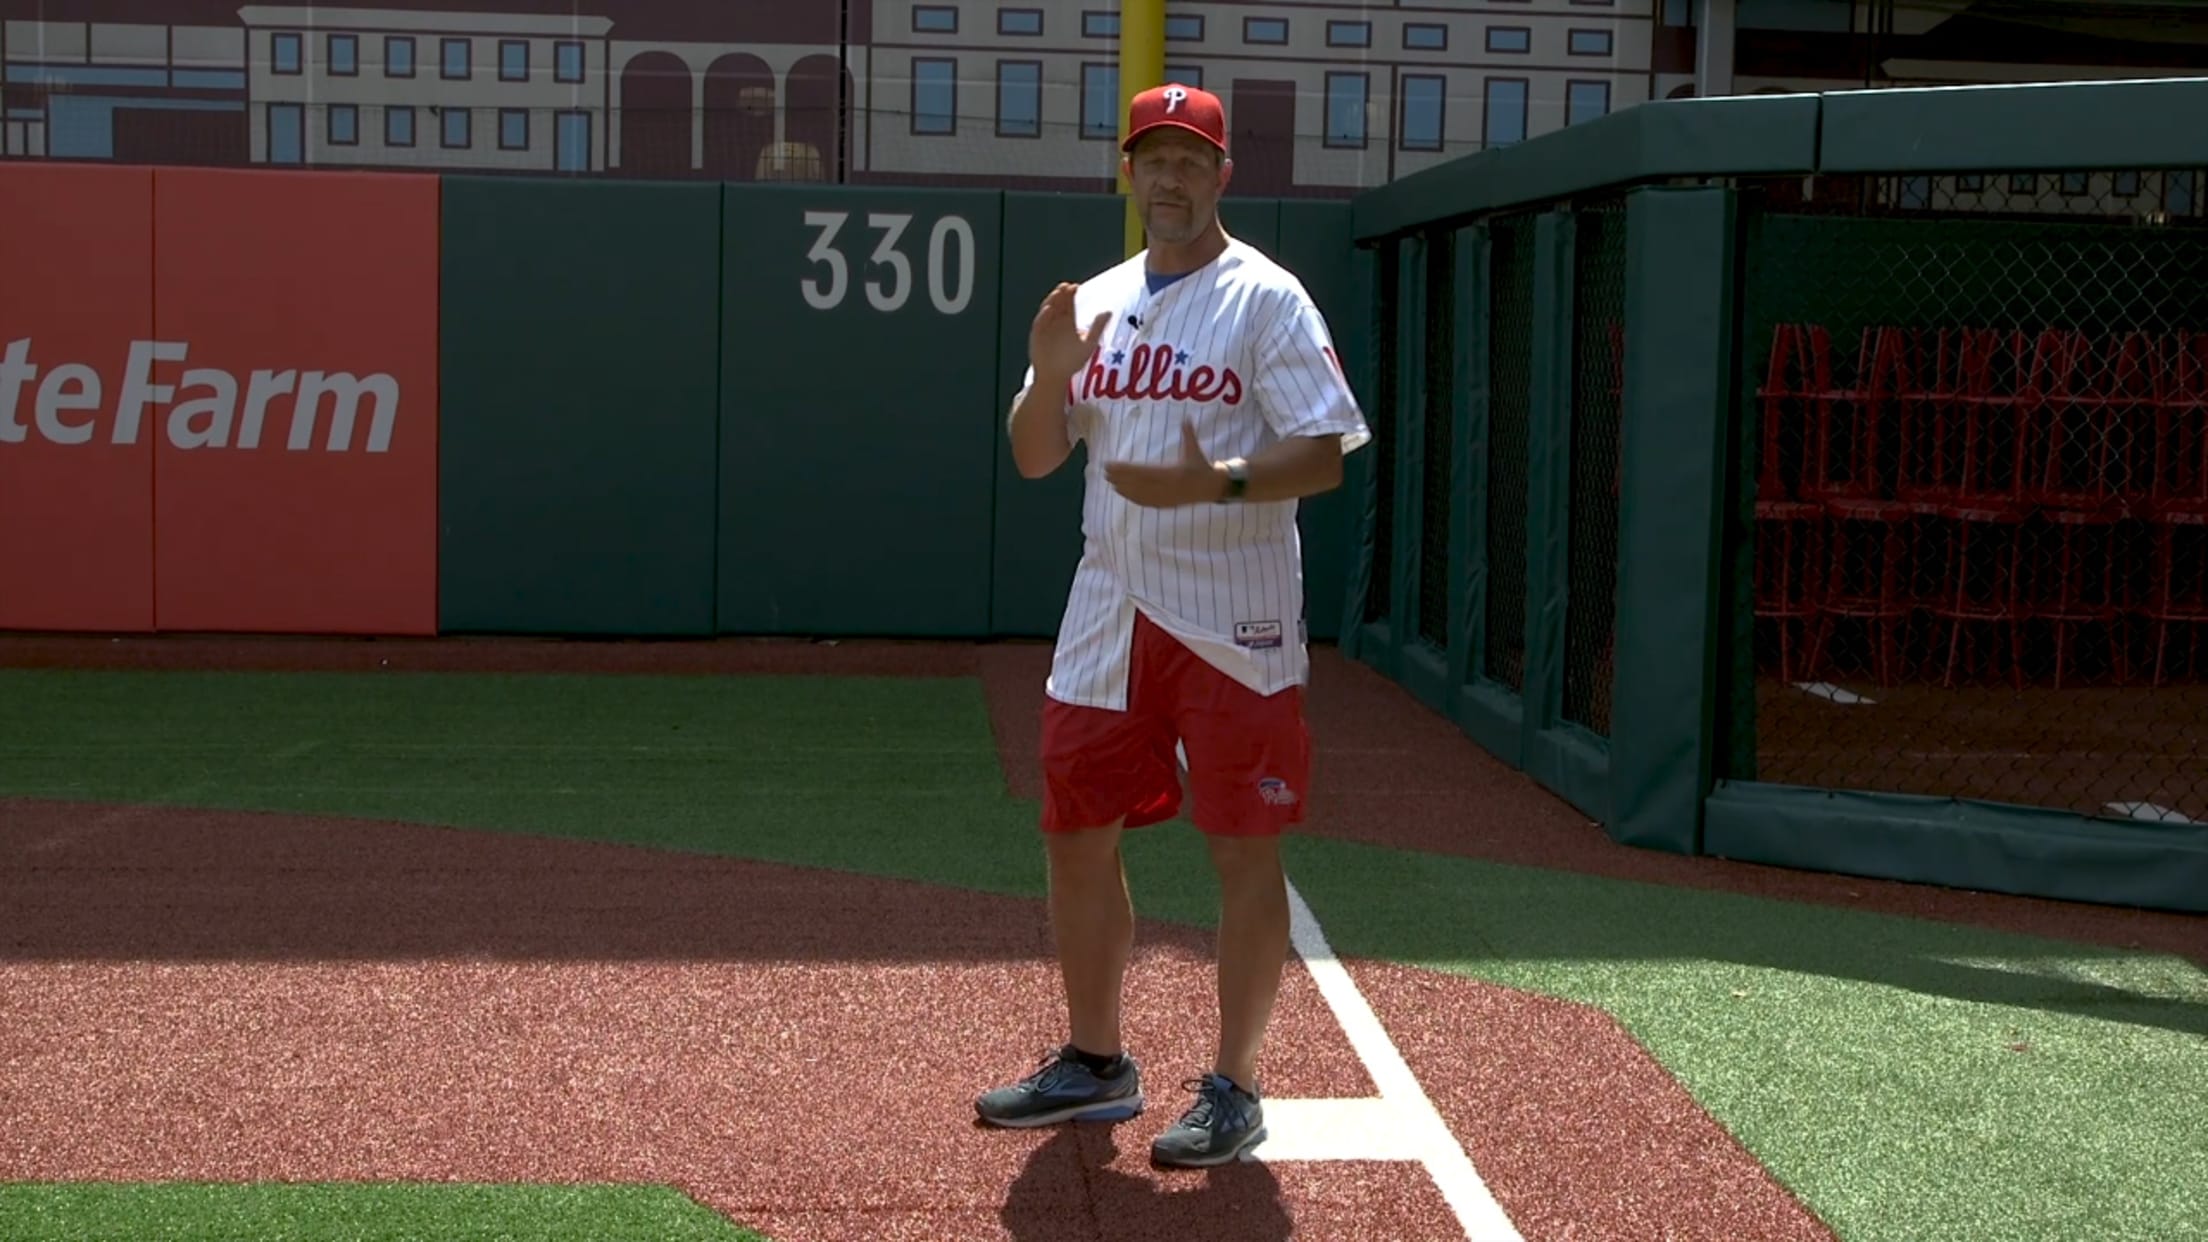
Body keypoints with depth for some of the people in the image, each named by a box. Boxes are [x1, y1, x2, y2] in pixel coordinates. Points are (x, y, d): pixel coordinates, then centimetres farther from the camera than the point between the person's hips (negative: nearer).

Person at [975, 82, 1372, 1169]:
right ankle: (1095, 1064, 26)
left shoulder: (1266, 299, -5)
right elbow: (1032, 459, 12)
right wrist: (1050, 377, -7)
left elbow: (1325, 457, -12)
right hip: (1110, 616, 6)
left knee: (1243, 850, -2)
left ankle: (1233, 1089, 9)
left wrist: (1217, 483, -27)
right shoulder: (1096, 305, 13)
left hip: (1233, 618, -6)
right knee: (1076, 832, 11)